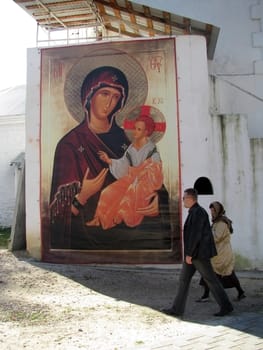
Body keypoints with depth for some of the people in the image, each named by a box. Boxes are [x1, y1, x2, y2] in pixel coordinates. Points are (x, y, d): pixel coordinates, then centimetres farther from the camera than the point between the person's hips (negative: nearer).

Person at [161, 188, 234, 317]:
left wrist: (189, 254, -22)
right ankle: (177, 309, 12)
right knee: (184, 279, 8)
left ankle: (226, 306, 13)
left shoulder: (198, 212, -18)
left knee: (211, 280, 1)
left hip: (199, 253, -10)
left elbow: (196, 234, -23)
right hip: (193, 253, 10)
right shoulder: (194, 212, 14)